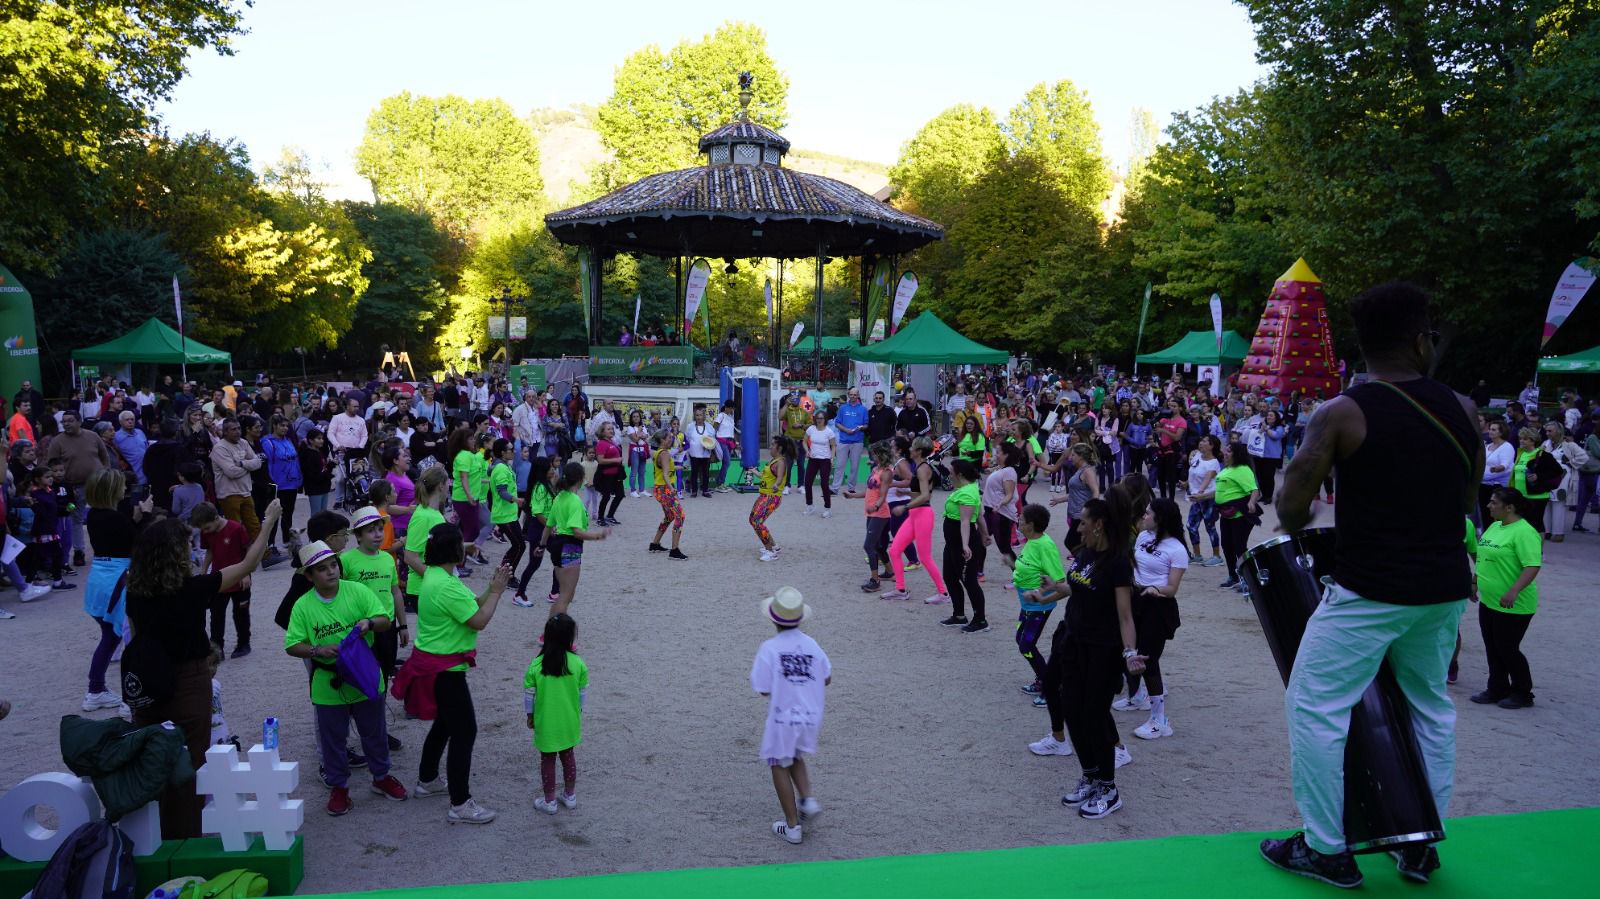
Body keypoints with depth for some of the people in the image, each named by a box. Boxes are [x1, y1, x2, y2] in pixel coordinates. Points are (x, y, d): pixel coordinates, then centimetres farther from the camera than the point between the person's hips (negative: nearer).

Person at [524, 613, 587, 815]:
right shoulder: (578, 664, -13)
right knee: (568, 756, 20)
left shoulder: (536, 665, -17)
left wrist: (530, 715, 9)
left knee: (547, 759, 12)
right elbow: (582, 693, -2)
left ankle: (549, 801, 21)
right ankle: (570, 796, 31)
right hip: (570, 721, 2)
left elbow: (529, 695, -7)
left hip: (545, 722, -2)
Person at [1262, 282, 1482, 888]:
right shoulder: (1462, 411, 2)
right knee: (1430, 706, 21)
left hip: (1368, 591, -6)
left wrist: (1296, 526, 11)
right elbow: (1468, 502, 13)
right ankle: (1422, 847, 30)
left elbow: (1292, 509, -11)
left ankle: (1326, 850, 11)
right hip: (1445, 587, 6)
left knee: (1315, 707, 5)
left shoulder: (1343, 413, -12)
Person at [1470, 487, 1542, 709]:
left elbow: (1533, 566, -26)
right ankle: (1497, 690, 25)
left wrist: (1513, 591, -34)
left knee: (1507, 650, 2)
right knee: (1492, 649, 14)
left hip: (1513, 606, -8)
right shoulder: (1494, 527, 10)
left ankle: (1523, 693, 19)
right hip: (1488, 601, 8)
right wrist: (1476, 583, 24)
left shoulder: (1524, 532, -19)